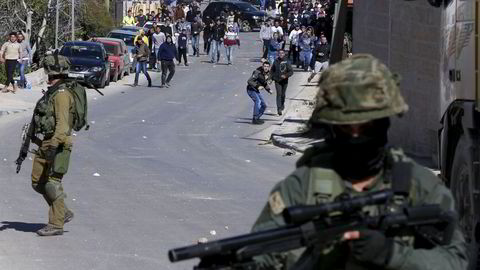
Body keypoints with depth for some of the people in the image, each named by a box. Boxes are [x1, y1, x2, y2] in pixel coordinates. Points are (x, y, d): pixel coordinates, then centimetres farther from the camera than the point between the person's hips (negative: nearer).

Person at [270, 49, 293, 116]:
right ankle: (279, 109, -17)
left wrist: (286, 75, -21)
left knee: (283, 94, 15)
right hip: (277, 81, -1)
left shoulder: (286, 62, -5)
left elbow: (291, 71, -5)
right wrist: (273, 77, 0)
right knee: (279, 94, -13)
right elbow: (272, 70, 12)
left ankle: (282, 105, 42)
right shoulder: (276, 61, -1)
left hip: (284, 81, 1)